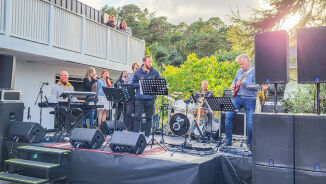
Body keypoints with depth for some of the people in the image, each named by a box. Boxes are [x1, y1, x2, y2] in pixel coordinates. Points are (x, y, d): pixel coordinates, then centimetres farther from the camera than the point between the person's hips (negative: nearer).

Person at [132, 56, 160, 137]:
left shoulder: (155, 72, 6)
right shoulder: (138, 72, 7)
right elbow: (133, 84, 10)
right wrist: (139, 84, -9)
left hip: (150, 98, 1)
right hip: (139, 98, 0)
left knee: (149, 117, 7)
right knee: (137, 117, -5)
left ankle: (147, 135, 18)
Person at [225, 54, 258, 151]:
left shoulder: (254, 71, -4)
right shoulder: (239, 71, 15)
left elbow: (256, 86, -14)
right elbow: (235, 81, 30)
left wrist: (243, 83, -20)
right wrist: (233, 85, 7)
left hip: (250, 99, -5)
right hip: (238, 97, 5)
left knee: (250, 123, -5)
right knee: (228, 115, -11)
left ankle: (249, 143, 17)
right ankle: (228, 140, 0)